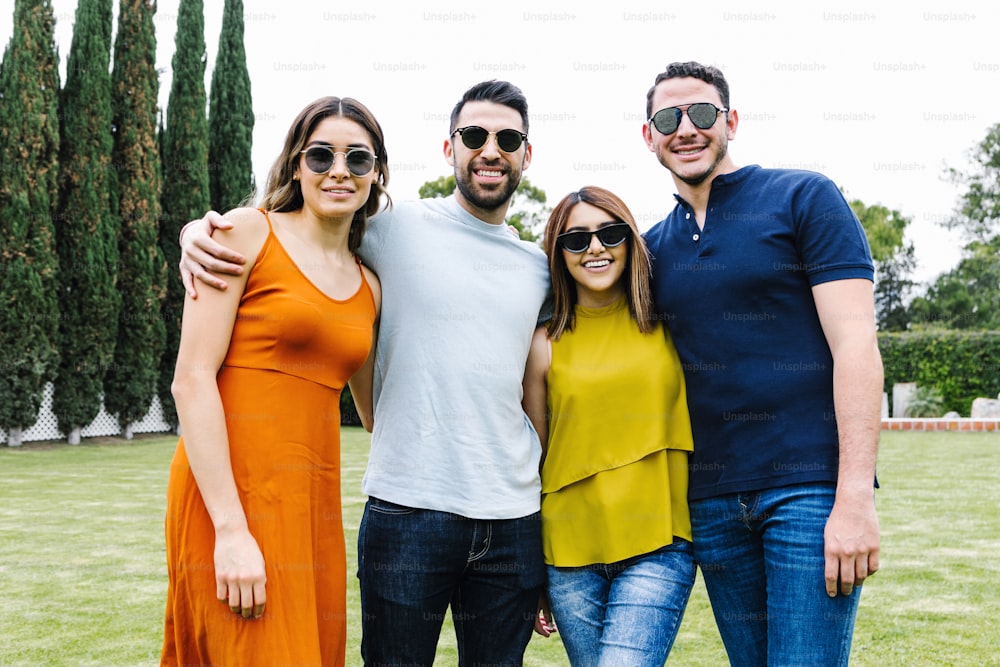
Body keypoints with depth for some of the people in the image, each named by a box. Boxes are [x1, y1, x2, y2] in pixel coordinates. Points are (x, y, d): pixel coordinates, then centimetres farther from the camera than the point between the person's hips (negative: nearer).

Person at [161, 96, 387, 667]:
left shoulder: (368, 288, 13)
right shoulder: (246, 234, -2)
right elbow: (192, 379, -10)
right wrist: (230, 528, -17)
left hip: (314, 500, 6)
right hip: (232, 492, -6)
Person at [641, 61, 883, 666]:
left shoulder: (804, 197, -1)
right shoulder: (654, 246, 13)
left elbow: (855, 344, -8)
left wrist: (855, 497, -16)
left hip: (813, 487, -5)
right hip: (711, 499, 5)